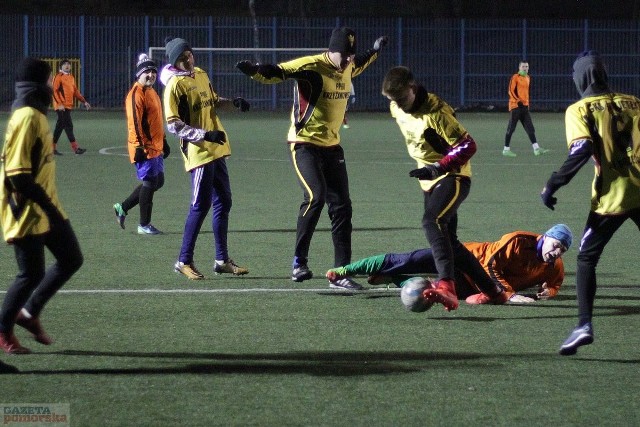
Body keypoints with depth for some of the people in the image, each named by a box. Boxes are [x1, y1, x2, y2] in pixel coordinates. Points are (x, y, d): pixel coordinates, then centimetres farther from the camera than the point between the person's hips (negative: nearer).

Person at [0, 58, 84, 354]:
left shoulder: (36, 115, 10)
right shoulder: (26, 118, -21)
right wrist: (48, 207, -23)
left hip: (44, 207, 10)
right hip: (27, 212, -10)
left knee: (71, 259, 12)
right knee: (31, 274, -2)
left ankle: (29, 313, 24)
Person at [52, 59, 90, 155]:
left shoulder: (71, 77, 17)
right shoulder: (58, 77, -7)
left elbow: (75, 91, 20)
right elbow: (54, 91, -13)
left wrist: (84, 101, 13)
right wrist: (60, 104, -21)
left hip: (68, 106, 8)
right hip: (62, 106, -8)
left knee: (60, 126, 10)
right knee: (68, 125, -10)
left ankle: (53, 148, 15)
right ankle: (75, 148, -11)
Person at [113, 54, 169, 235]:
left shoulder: (152, 92, 17)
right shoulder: (136, 94, -14)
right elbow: (135, 122, -20)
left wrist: (164, 142, 26)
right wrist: (139, 147, -23)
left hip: (155, 147, 10)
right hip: (144, 148, -10)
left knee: (158, 181, 14)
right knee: (150, 182, -5)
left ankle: (123, 207, 22)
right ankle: (144, 225, 5)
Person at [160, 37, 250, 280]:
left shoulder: (201, 75, 12)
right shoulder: (175, 85, -13)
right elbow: (173, 125, -17)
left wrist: (233, 103, 7)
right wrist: (205, 135, -26)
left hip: (216, 149, 8)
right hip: (197, 151, -8)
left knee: (223, 202, 11)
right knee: (201, 205, -8)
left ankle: (222, 260, 18)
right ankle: (184, 261, 0)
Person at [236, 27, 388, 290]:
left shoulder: (348, 67, 6)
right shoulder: (311, 66, -17)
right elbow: (276, 72, -23)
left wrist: (375, 51, 40)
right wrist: (255, 70, -42)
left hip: (331, 146, 8)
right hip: (305, 144, -8)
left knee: (341, 207, 4)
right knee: (315, 196, -26)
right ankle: (299, 262, -12)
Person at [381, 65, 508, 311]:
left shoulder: (436, 113, -24)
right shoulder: (397, 109, 1)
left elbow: (467, 146, -24)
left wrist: (438, 168, -32)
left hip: (453, 177, -9)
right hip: (430, 180, 9)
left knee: (432, 221, -32)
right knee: (449, 241, 10)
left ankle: (446, 286, -48)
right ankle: (493, 292, 23)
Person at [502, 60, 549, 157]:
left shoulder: (528, 78, 15)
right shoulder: (515, 77, -8)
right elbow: (511, 91, -12)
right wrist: (518, 101, -22)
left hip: (525, 106, 7)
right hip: (515, 106, -7)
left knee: (530, 128, 3)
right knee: (511, 128, -3)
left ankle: (536, 149, 1)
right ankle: (506, 150, 2)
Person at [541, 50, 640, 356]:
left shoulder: (580, 110, 0)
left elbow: (582, 150, -15)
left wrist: (552, 185, -11)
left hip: (611, 196, -3)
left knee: (586, 259, 9)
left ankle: (584, 325, -7)